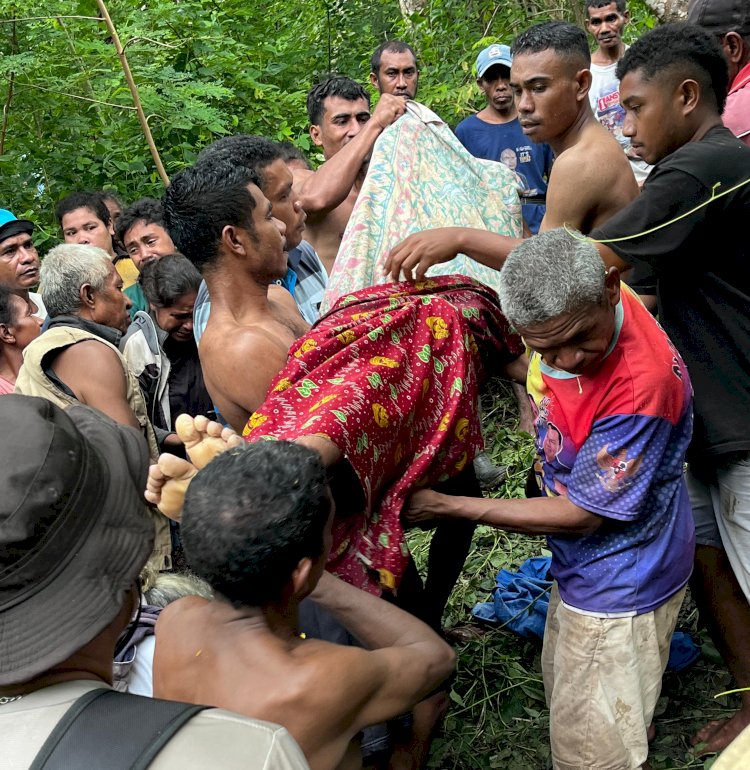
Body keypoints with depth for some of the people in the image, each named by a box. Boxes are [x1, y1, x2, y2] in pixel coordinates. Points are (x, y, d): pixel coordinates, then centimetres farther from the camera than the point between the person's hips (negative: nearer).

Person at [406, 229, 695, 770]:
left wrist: (446, 507, -22)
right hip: (585, 564, 8)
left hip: (620, 583, -8)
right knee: (565, 694, 29)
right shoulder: (567, 302, -17)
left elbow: (580, 515, -27)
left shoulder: (642, 385, -38)